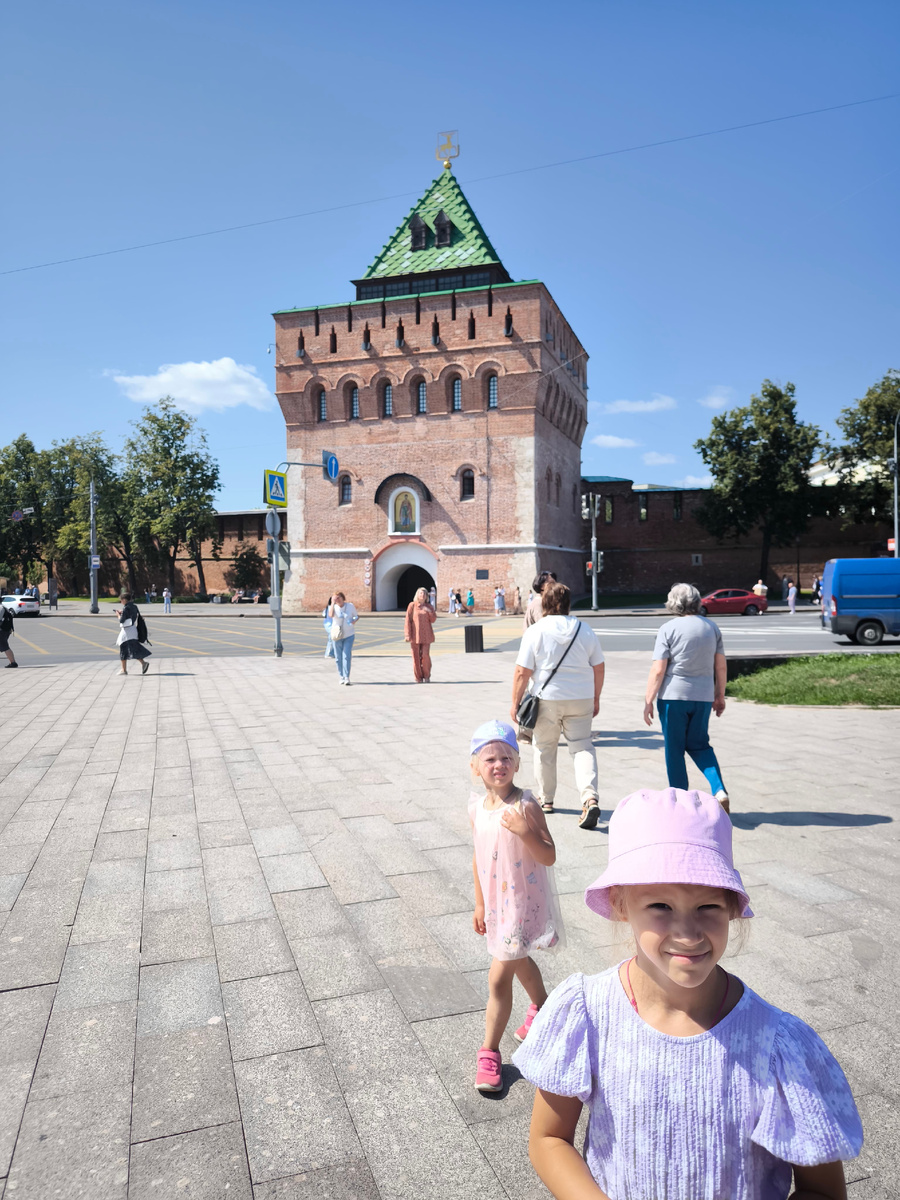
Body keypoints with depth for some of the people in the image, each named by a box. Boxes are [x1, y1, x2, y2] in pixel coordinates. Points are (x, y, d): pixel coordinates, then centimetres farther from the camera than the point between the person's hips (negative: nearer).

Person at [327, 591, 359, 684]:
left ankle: (347, 678, -12)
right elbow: (330, 615, -25)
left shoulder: (350, 606, -2)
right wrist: (333, 603, -21)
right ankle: (342, 677, 19)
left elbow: (357, 616, 10)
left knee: (346, 656, -11)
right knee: (338, 658, 6)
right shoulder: (333, 607, -3)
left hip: (349, 635, -1)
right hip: (337, 635, 1)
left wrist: (354, 620, -12)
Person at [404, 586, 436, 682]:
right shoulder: (412, 605, 1)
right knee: (416, 657, -1)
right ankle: (418, 677, 11)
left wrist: (430, 612, -9)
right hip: (415, 635, -1)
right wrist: (408, 635, -6)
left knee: (425, 655, -8)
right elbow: (408, 620, -1)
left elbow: (433, 620, 10)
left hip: (425, 635, 1)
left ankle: (427, 676, 10)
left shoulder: (428, 606, 9)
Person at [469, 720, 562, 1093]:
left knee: (499, 978, -4)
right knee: (518, 961, 29)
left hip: (523, 902, -7)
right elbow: (478, 856, 6)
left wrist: (525, 832, -35)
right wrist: (480, 903, 9)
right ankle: (541, 1007, 56)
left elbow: (549, 857, -19)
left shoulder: (526, 806, -20)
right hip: (495, 902, 7)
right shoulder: (477, 807, -3)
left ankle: (490, 1050, 14)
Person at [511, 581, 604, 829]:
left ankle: (546, 799, 27)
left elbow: (522, 672, -10)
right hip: (581, 699, 2)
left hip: (547, 699, -2)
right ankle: (590, 798, -13)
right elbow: (599, 668, 8)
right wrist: (595, 699, 18)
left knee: (544, 748, 14)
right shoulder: (585, 630, 3)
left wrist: (515, 703, -1)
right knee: (582, 746, 6)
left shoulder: (535, 632, -9)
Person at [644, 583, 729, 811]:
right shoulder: (712, 627, 6)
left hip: (673, 696, -4)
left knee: (674, 749, 7)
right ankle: (719, 790, 0)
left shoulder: (668, 629, -8)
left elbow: (658, 670, -11)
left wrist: (648, 701, -6)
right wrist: (720, 695, 20)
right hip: (703, 697, 4)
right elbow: (721, 666, 9)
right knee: (699, 745, 18)